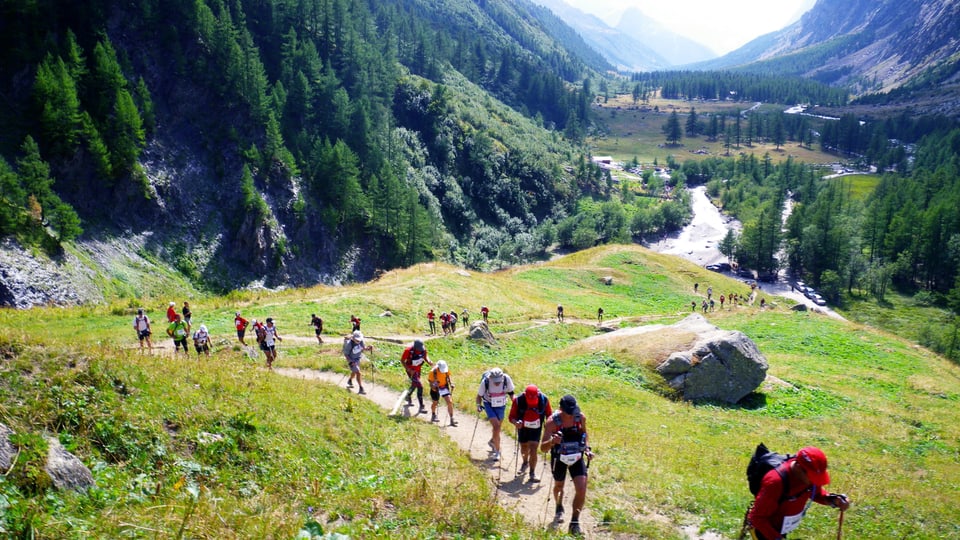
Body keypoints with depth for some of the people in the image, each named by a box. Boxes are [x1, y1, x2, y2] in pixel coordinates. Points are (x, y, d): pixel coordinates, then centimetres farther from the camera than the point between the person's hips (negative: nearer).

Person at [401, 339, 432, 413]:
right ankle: (421, 407, -12)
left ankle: (408, 396, 58)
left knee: (414, 384, 27)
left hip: (418, 370, 6)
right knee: (420, 386, -17)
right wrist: (409, 370, -25)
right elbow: (402, 360, -16)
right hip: (411, 370, -6)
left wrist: (428, 361, -18)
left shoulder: (423, 350, -15)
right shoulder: (408, 350, -28)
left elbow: (425, 357, 4)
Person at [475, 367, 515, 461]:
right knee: (496, 426, -17)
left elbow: (511, 392, -7)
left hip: (501, 405, 3)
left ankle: (492, 441, 48)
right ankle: (497, 451, -6)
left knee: (497, 426, 16)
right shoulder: (485, 381, -28)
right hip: (489, 405, -3)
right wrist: (478, 405, -25)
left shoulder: (507, 379, -24)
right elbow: (479, 395, -11)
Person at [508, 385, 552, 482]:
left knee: (533, 450, -12)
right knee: (524, 448, 19)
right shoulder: (518, 400, -26)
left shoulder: (544, 400, -23)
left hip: (536, 429, -1)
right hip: (523, 428, 1)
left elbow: (549, 415, -7)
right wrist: (516, 423, -39)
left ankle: (532, 474, 3)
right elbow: (511, 417, -19)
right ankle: (525, 463, 52)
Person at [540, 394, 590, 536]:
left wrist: (587, 448, -4)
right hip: (559, 458, -1)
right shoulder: (552, 421, -27)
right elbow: (542, 448, -30)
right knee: (559, 485, 21)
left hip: (577, 457, 1)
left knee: (581, 489, -13)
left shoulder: (581, 417, -16)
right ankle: (559, 508, 54)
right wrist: (552, 442, -50)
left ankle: (574, 522, 4)